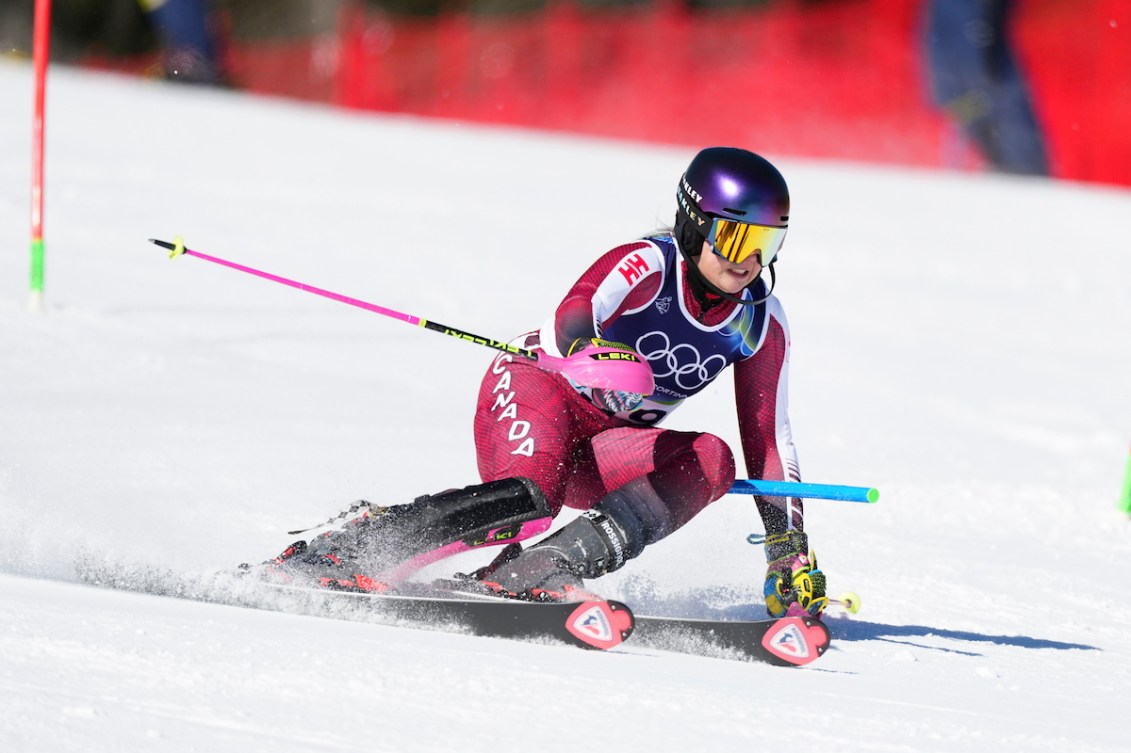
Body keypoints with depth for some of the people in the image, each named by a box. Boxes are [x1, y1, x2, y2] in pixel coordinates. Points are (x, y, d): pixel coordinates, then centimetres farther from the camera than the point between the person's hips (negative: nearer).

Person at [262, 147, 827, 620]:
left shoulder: (760, 321, -3)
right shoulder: (647, 265, -20)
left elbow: (768, 440, 2)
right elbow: (574, 314, -39)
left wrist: (791, 552, -4)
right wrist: (593, 350, -64)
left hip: (596, 454, 6)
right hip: (537, 388, -6)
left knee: (710, 461, -24)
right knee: (530, 497, -36)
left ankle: (526, 574, -32)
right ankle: (342, 553, -24)